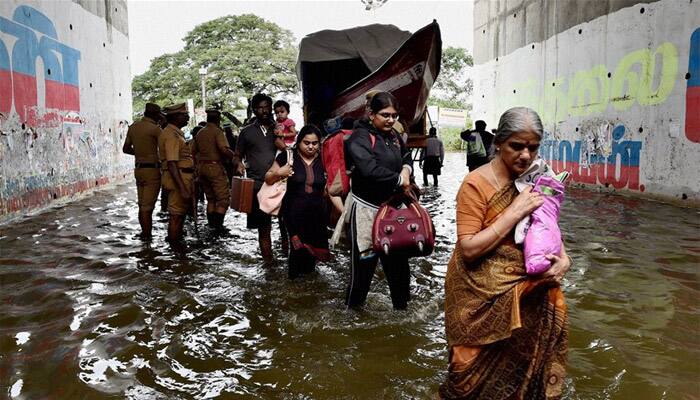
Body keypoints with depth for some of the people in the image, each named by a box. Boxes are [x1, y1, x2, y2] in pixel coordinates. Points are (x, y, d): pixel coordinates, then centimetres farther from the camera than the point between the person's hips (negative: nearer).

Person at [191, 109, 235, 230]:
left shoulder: (199, 133, 12)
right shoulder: (217, 131, -10)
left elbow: (193, 151, 16)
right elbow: (224, 149, -24)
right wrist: (233, 156, -8)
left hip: (201, 168, 8)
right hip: (215, 167, -8)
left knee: (210, 198, 16)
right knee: (223, 198, -4)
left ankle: (211, 224, 17)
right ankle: (218, 224, -12)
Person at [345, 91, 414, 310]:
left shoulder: (393, 136, 9)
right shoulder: (360, 137, -14)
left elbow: (407, 157, 24)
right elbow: (370, 170, -28)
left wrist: (406, 169, 0)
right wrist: (399, 180, -16)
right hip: (368, 208, -7)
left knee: (398, 260, 14)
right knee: (364, 262, 0)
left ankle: (401, 305, 29)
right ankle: (352, 307, 18)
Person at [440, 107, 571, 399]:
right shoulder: (476, 184, -16)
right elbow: (468, 249, -21)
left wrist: (563, 258, -9)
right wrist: (515, 212, -23)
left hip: (528, 292, 6)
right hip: (485, 297, -5)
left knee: (524, 365, 16)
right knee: (483, 375, 7)